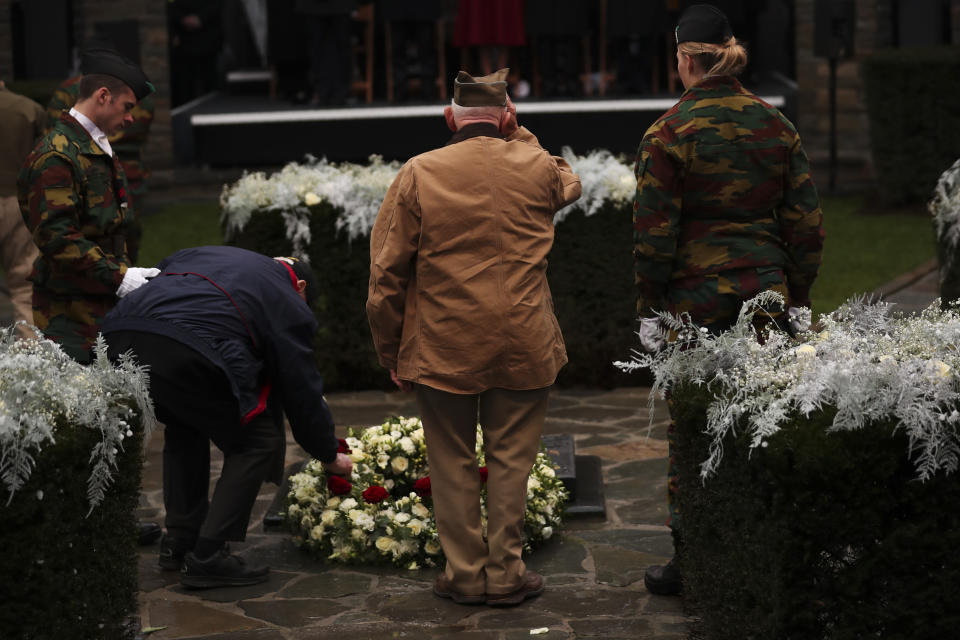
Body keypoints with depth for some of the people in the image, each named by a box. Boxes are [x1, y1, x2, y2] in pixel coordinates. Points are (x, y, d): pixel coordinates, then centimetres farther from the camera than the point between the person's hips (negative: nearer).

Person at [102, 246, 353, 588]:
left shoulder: (202, 253, 37)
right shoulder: (289, 302, 20)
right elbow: (302, 390, 22)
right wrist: (329, 456, 34)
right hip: (188, 351, -7)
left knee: (184, 426, 33)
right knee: (258, 442, 11)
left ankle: (180, 541, 32)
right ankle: (207, 557, 7)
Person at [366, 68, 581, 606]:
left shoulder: (418, 174, -4)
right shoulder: (538, 168, -1)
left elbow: (387, 273, -3)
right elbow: (571, 184, 27)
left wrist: (391, 351, 7)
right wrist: (517, 135, 19)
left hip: (441, 346, 0)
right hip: (523, 348, 1)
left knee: (452, 462, 11)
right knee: (511, 460, 10)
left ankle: (465, 573, 17)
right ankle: (506, 574, 15)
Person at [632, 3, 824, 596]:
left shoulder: (669, 133, -10)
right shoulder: (776, 125, 4)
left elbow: (654, 233, -10)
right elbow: (806, 221, 6)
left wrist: (649, 310, -2)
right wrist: (798, 299, 13)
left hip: (696, 302, -4)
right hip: (766, 293, 4)